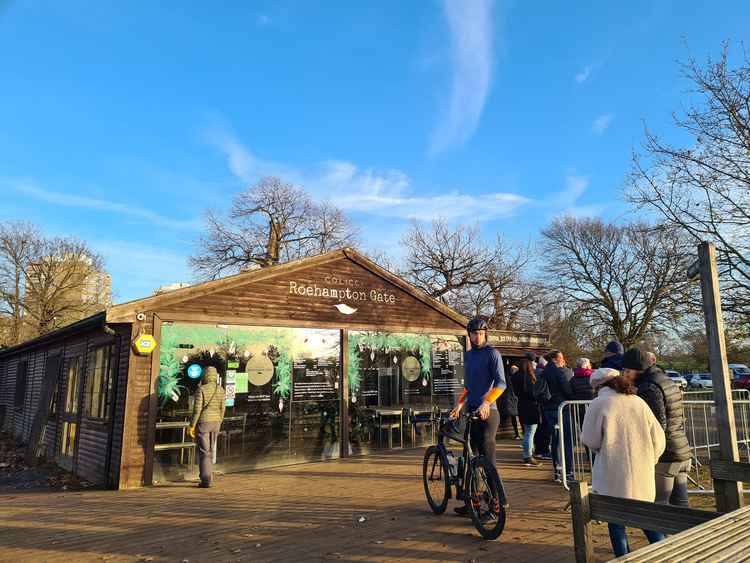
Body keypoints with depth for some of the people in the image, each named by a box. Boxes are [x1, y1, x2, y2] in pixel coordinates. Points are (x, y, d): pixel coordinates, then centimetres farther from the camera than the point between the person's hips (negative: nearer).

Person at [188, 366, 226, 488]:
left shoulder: (201, 389, -13)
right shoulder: (221, 389, 3)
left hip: (203, 423, -5)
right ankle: (208, 477, 21)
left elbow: (197, 409, -16)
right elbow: (222, 408, 6)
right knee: (209, 451, 18)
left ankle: (206, 481, 0)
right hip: (215, 422, 5)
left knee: (204, 452, 1)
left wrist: (191, 426, -8)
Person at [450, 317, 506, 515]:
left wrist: (486, 402, -27)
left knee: (487, 459, -6)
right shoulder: (468, 355, 16)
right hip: (471, 412, 7)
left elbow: (501, 383, -15)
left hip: (487, 413, -7)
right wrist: (460, 404, 14)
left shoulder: (492, 354, -5)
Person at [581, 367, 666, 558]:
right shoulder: (638, 401, 4)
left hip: (614, 474, -5)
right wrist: (648, 460, 17)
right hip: (643, 474, 5)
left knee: (616, 520, 10)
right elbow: (658, 437, 5)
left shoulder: (598, 404, -10)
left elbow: (590, 441, -7)